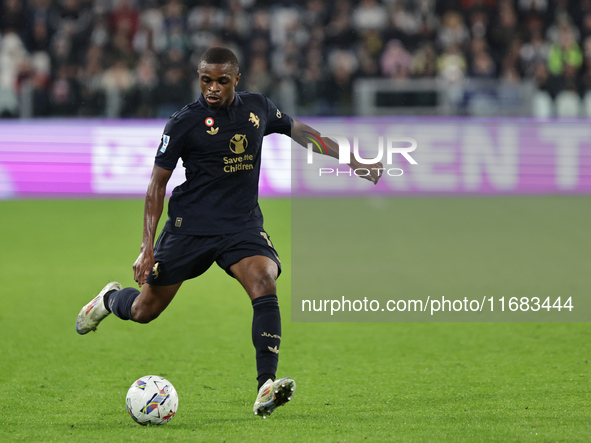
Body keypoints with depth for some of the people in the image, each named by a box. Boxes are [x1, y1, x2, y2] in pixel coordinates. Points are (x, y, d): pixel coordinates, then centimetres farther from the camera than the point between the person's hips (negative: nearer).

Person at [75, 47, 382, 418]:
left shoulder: (258, 108, 3)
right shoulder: (185, 123, -9)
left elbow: (300, 131, 20)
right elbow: (158, 183, -5)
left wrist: (355, 161, 19)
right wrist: (148, 246, -11)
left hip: (243, 226, 2)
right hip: (190, 228, -2)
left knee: (265, 283, -27)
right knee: (144, 311, 5)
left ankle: (266, 389, -34)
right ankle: (110, 299, 44)